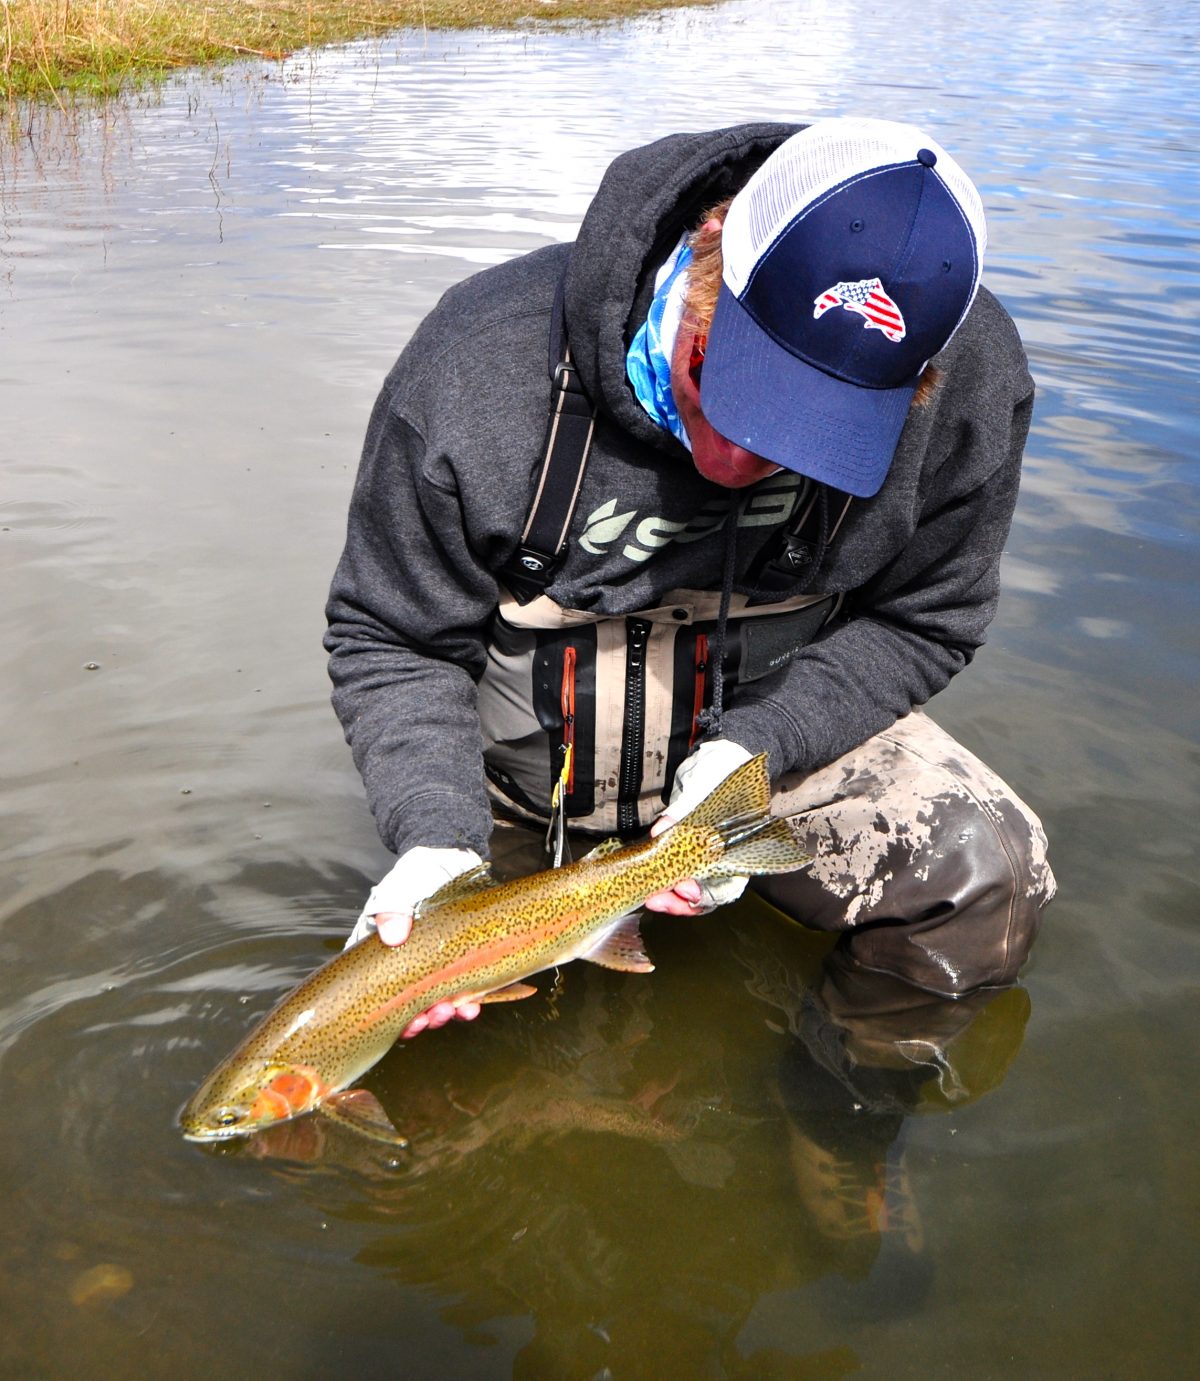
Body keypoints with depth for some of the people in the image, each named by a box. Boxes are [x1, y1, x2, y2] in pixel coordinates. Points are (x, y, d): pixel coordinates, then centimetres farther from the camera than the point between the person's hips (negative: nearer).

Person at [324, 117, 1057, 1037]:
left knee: (986, 886, -21)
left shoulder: (971, 387, -22)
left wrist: (754, 744, -24)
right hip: (518, 768, 0)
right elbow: (392, 643, -14)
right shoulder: (474, 369, -27)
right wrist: (440, 833, -29)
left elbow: (920, 623, -8)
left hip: (778, 736, 1)